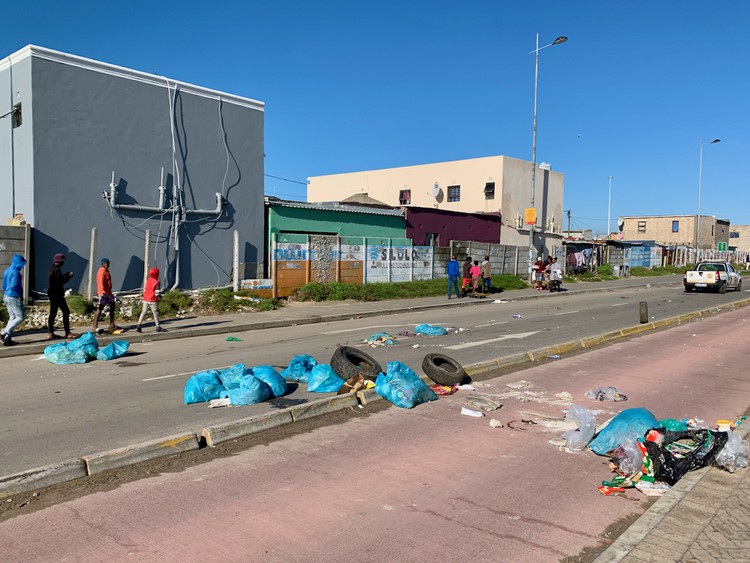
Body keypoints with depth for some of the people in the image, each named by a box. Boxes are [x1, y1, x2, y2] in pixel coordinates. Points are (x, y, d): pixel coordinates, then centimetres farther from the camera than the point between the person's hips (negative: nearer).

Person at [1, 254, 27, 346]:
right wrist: (20, 296, -14)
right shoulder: (16, 272, -17)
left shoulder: (7, 271, 12)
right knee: (20, 317, -2)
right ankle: (4, 333, -7)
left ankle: (7, 339, 12)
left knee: (12, 318, 13)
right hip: (14, 298, -10)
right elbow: (14, 286, -25)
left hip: (6, 296, 10)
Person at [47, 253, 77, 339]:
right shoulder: (57, 269, -15)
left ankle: (51, 333, 11)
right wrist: (69, 276, -9)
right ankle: (67, 333, -6)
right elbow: (60, 280, -20)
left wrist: (66, 274, 16)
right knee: (66, 312, -6)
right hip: (57, 294, -10)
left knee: (53, 313, 10)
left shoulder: (53, 269, 15)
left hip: (52, 294, 10)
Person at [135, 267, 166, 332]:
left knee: (143, 312, 9)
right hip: (152, 300, -6)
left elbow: (144, 289, 15)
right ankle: (158, 327, 9)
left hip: (145, 300, 6)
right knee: (155, 313, 4)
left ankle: (138, 326, 3)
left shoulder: (148, 280, 9)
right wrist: (157, 298, 3)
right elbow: (157, 292, -12)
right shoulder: (156, 282, -11)